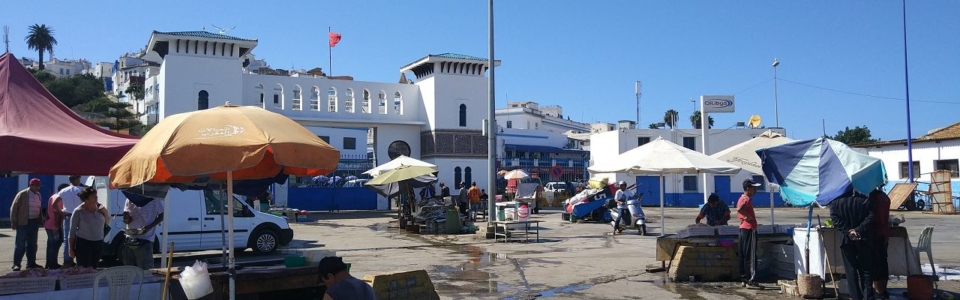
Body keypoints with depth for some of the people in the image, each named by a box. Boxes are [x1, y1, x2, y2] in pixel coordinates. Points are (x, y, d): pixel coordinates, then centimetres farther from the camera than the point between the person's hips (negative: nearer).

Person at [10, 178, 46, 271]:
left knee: (32, 244, 10)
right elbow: (14, 208, -5)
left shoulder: (38, 195, 11)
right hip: (23, 223, -6)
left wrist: (42, 218, 8)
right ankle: (16, 264, 2)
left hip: (35, 222, 6)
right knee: (20, 244, -3)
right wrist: (14, 222, -8)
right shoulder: (22, 194, -7)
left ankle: (31, 263, 18)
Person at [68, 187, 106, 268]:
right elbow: (72, 231, -5)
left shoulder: (99, 209, 3)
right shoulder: (78, 211, -9)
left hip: (98, 243, 5)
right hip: (83, 243, -4)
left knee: (93, 269, 11)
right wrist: (70, 248, -7)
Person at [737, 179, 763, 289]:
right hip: (749, 229, -10)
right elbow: (739, 209, -33)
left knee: (743, 255, 11)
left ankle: (744, 279, 16)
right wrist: (749, 217, -22)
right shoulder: (747, 199, -14)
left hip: (743, 228, 10)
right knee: (750, 256, -10)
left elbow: (739, 211, 21)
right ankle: (751, 281, -11)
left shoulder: (742, 198, 16)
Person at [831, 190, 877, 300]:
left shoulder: (835, 200, -4)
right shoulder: (865, 199, -3)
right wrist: (859, 230, -12)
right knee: (866, 269, 10)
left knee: (851, 269, 8)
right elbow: (871, 216, -11)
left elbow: (835, 219, -12)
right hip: (863, 239, 1)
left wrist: (848, 232, -11)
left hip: (846, 240, -1)